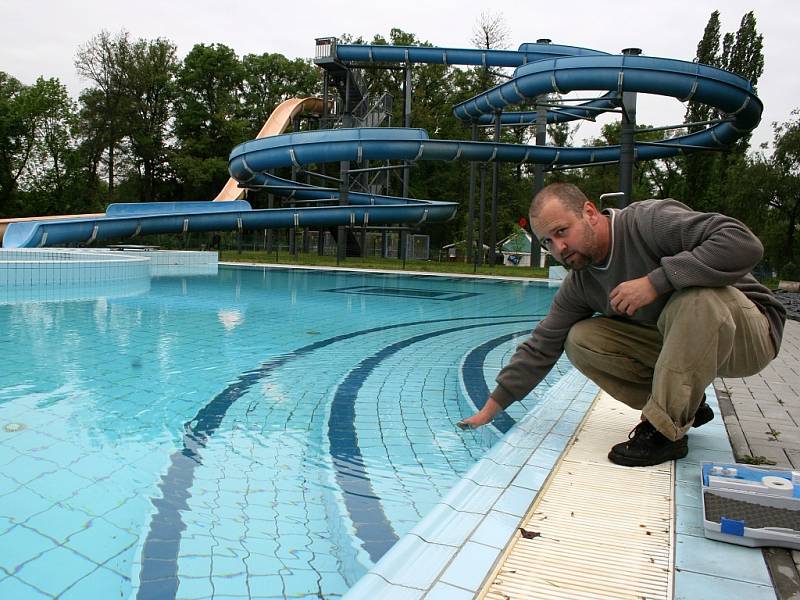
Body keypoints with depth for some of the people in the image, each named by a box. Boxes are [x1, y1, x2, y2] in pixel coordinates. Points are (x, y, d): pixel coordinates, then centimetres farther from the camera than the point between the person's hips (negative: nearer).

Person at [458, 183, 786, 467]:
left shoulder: (651, 220, -24)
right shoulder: (579, 284, -4)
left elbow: (744, 243, -34)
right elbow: (540, 348, -1)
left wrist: (655, 281, -35)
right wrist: (491, 408, -1)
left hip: (747, 331, -5)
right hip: (673, 341, 6)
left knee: (698, 296, -39)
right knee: (580, 340, -12)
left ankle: (665, 430, -24)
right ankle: (683, 404, 1)